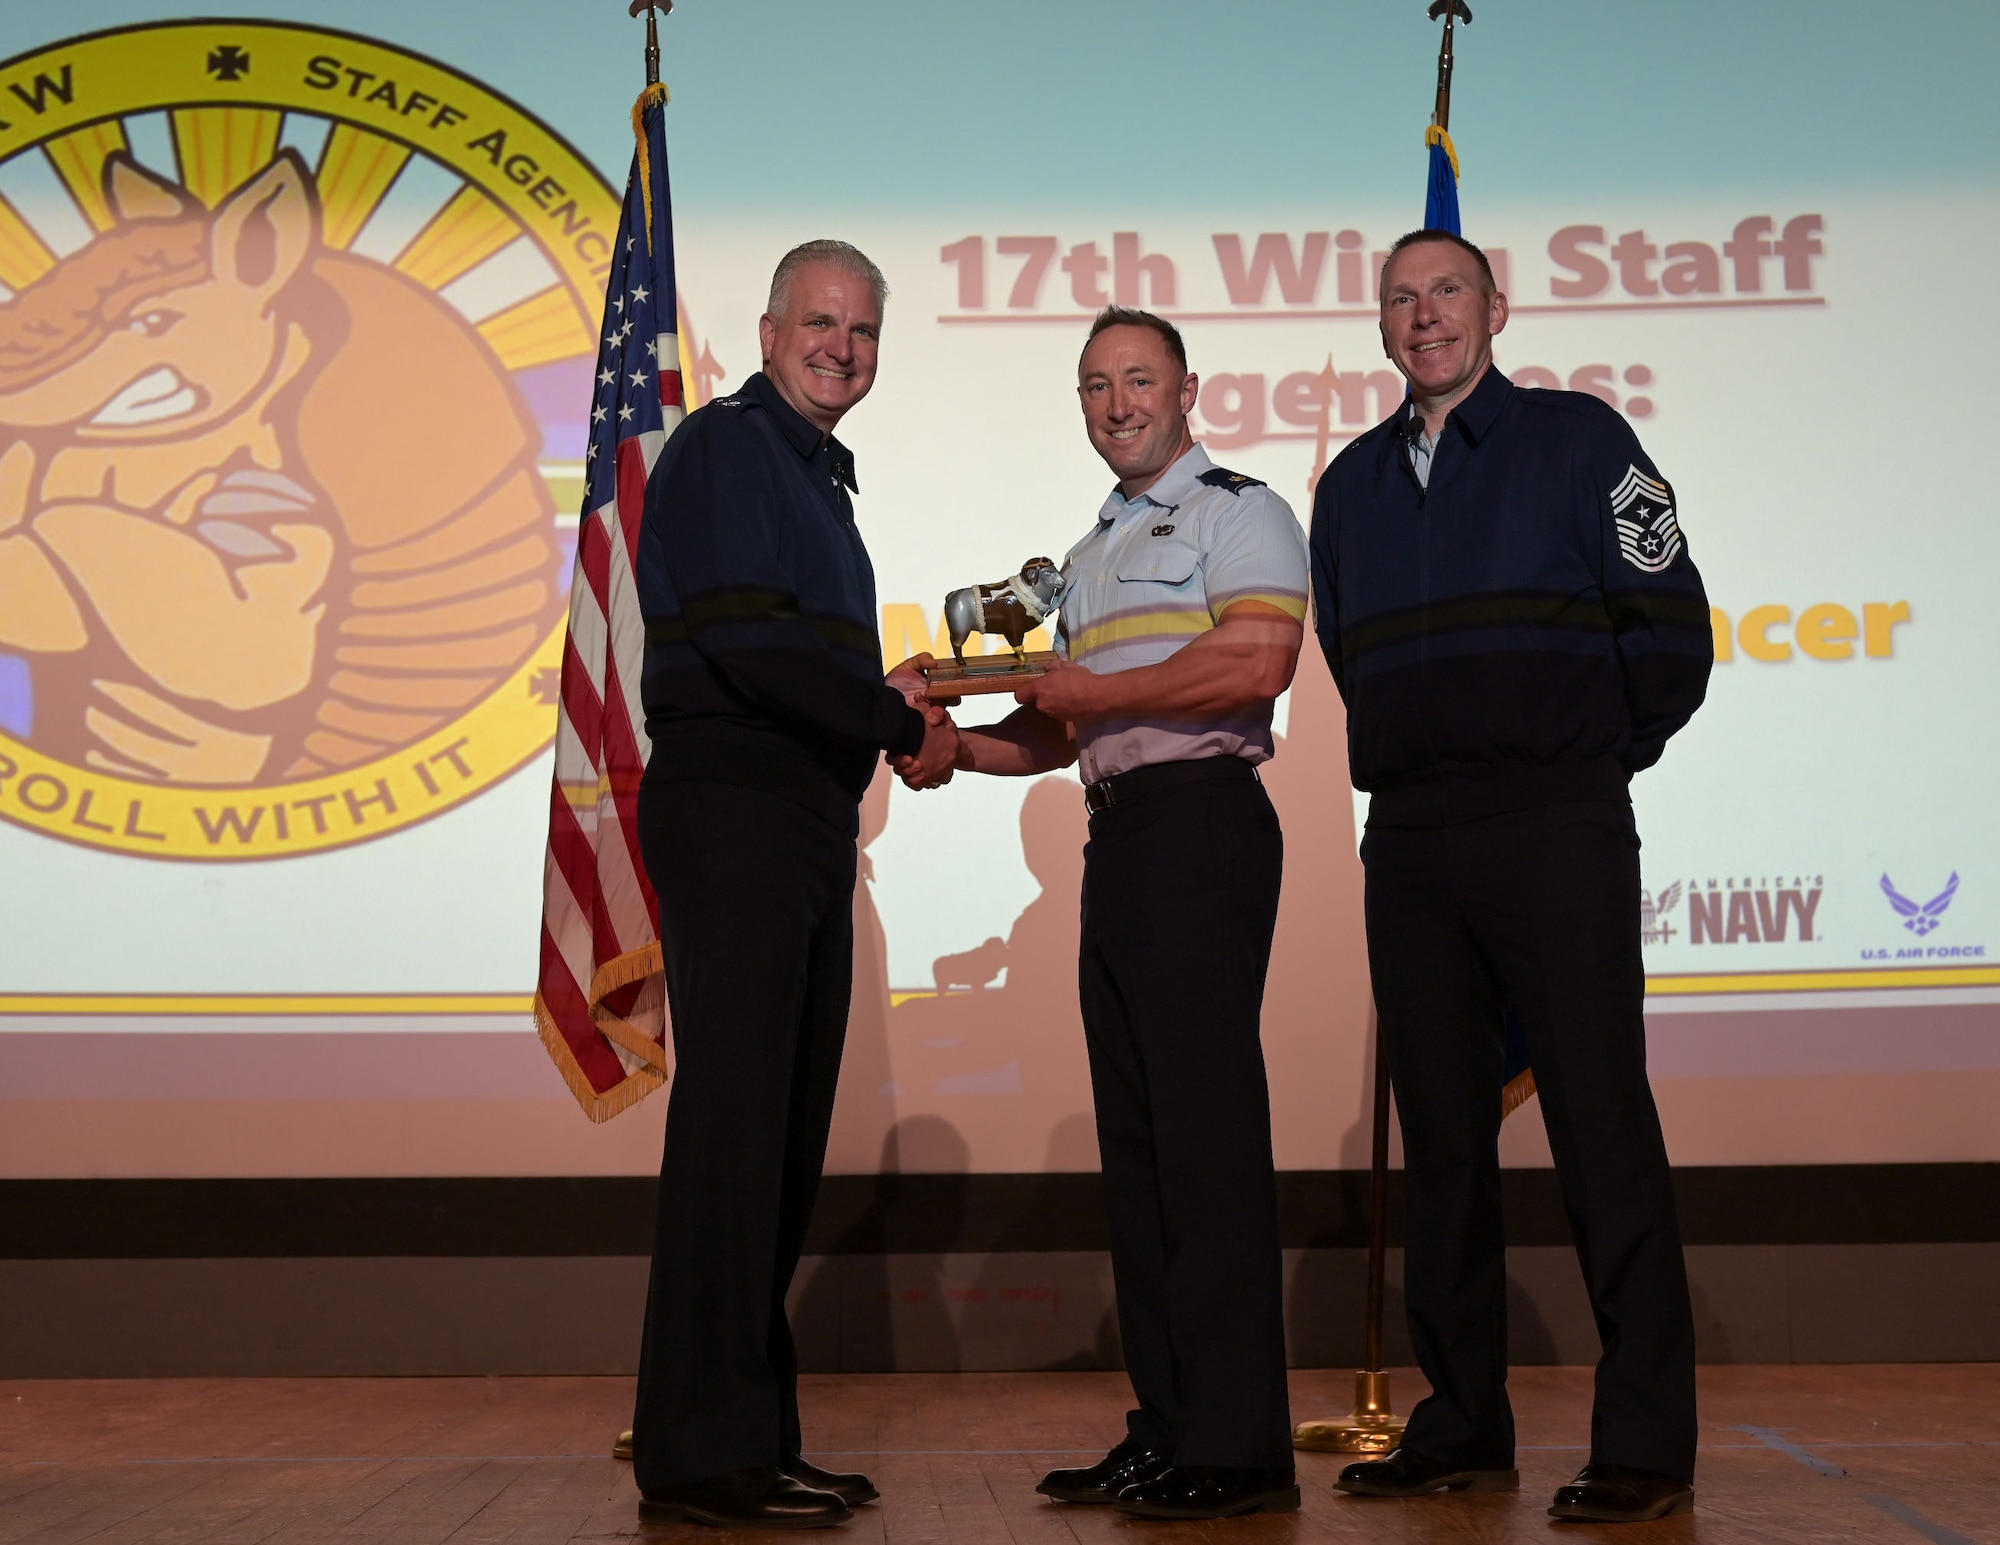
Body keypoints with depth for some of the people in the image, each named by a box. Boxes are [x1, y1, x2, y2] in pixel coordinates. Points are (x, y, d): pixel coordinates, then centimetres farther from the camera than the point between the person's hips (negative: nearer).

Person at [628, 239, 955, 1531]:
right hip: (732, 806, -10)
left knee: (787, 1132, 9)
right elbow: (749, 643, -17)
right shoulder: (728, 445, -5)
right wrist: (901, 724, -10)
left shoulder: (819, 474, 24)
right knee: (733, 1120, -10)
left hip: (807, 821, 10)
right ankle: (700, 1454, -6)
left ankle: (758, 1441, 16)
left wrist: (885, 693, 6)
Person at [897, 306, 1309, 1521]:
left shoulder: (1236, 510, -1)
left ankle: (1239, 1443, -7)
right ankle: (1168, 1429, 13)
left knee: (1206, 1125, -11)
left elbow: (1256, 660, -17)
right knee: (1136, 1136, 8)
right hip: (1116, 835, 9)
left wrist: (1094, 691, -10)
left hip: (1201, 821, -9)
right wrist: (959, 747, 9)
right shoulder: (1093, 552, 25)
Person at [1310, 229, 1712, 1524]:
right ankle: (1463, 1430, 15)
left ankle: (1647, 1444, -2)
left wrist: (1585, 758, 5)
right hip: (1408, 836, 5)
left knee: (1602, 1126, -7)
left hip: (1553, 826, -5)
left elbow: (1672, 637, 0)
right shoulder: (1354, 483, 17)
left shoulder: (1578, 440, 2)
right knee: (1442, 1134, 7)